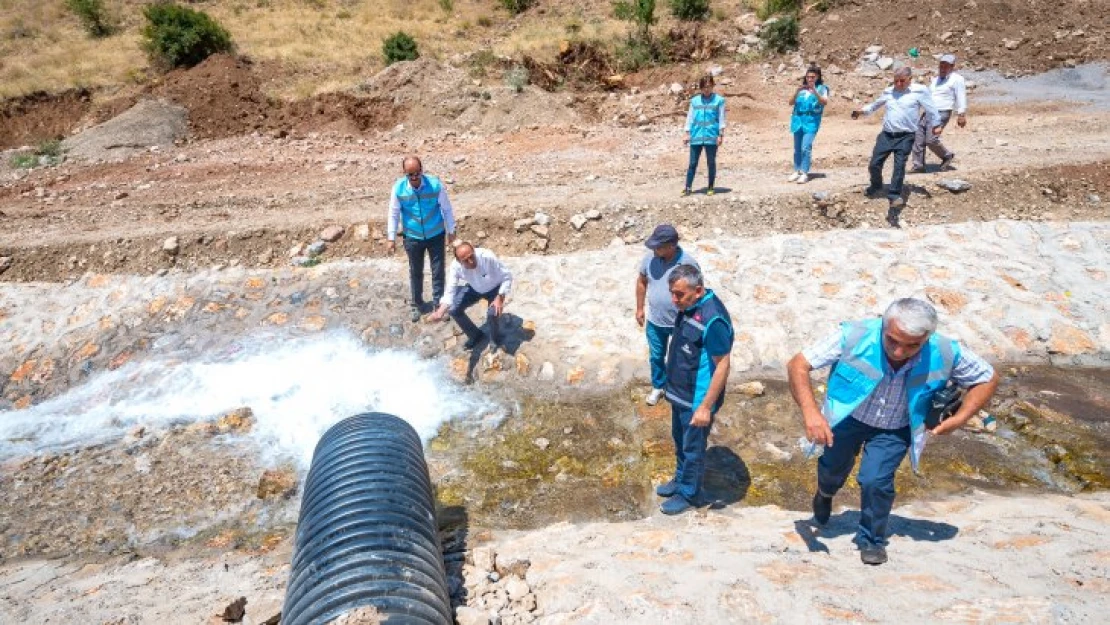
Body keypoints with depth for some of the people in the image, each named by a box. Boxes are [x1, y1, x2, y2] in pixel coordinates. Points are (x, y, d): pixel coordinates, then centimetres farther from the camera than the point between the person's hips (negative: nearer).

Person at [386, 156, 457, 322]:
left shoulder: (435, 184, -19)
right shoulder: (398, 188, -16)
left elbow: (447, 209, -7)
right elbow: (394, 214, -5)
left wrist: (451, 231, -1)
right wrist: (391, 238, -4)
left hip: (436, 235, -1)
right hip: (412, 237, 1)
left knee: (438, 270, 8)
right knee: (415, 272, 15)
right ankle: (417, 304, 34)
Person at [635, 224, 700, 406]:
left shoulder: (688, 264, -25)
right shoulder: (650, 258, -14)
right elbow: (642, 282, 4)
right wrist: (639, 308, 7)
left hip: (680, 323, -3)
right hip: (654, 322, 3)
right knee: (656, 357, 21)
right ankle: (658, 386, 46)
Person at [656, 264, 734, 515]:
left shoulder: (713, 319, -30)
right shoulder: (688, 305, -2)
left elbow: (722, 366, -25)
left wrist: (706, 406, -22)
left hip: (697, 399, -8)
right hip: (679, 392, 8)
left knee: (693, 448, 12)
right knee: (680, 441, 25)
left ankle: (689, 494, 32)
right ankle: (680, 479, 46)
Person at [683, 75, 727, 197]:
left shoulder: (718, 100, 2)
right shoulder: (694, 101, 8)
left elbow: (721, 118, 1)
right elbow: (690, 117, 10)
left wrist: (721, 135, -4)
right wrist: (687, 134, 4)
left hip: (711, 136, -2)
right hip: (696, 136, 2)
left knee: (711, 163, 5)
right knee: (693, 163, 2)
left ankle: (711, 188, 14)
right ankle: (687, 188, 4)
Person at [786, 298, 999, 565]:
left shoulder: (946, 354, -28)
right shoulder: (855, 337, -35)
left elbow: (988, 378, -7)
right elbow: (798, 365, -31)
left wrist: (959, 419, -19)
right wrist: (810, 412, -44)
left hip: (894, 430, 0)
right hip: (848, 418, 0)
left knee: (875, 481, -16)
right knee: (833, 469, 18)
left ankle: (872, 540, 15)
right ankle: (825, 493, 58)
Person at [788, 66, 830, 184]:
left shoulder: (821, 88, 4)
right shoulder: (801, 88, 12)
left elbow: (825, 102, -12)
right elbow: (791, 103, 5)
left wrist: (814, 92, -24)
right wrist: (797, 91, -12)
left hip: (812, 121, -4)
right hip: (798, 120, 4)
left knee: (806, 147, -16)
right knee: (797, 148, 8)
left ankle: (804, 173, -14)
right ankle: (797, 171, 17)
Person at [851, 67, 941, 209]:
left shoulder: (919, 91, -4)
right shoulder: (888, 92, 8)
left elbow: (930, 109, 1)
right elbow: (875, 105, 24)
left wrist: (935, 125, 0)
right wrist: (861, 111, 13)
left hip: (905, 137, -4)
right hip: (886, 134, 4)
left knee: (899, 166, -12)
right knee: (874, 164, 4)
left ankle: (895, 195, -3)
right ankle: (876, 186, 32)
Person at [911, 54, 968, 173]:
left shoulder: (957, 79, -1)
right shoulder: (935, 79, 22)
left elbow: (961, 98, -7)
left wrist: (961, 115, -14)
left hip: (941, 114, -7)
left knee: (931, 140, -18)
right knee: (918, 138, -2)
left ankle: (947, 155, 8)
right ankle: (918, 166, 5)